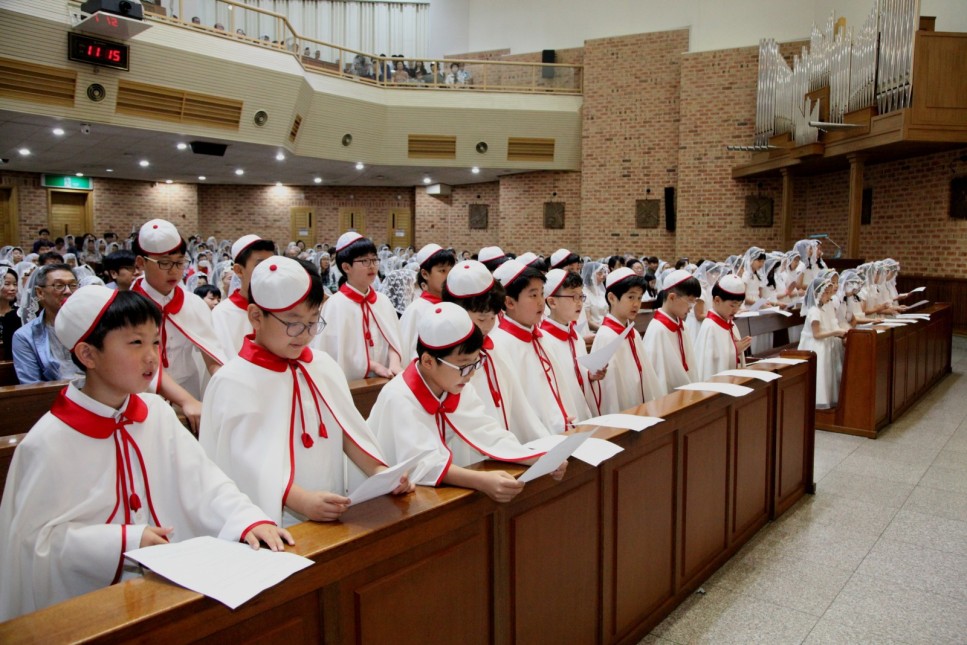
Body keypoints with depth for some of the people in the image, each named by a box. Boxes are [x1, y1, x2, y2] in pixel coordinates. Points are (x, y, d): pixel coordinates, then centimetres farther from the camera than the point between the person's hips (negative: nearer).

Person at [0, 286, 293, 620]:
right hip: (87, 597, -3)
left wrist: (248, 519, -20)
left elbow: (200, 480, -5)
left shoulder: (157, 413, 1)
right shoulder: (49, 441, -14)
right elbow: (37, 537, -11)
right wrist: (124, 542, -18)